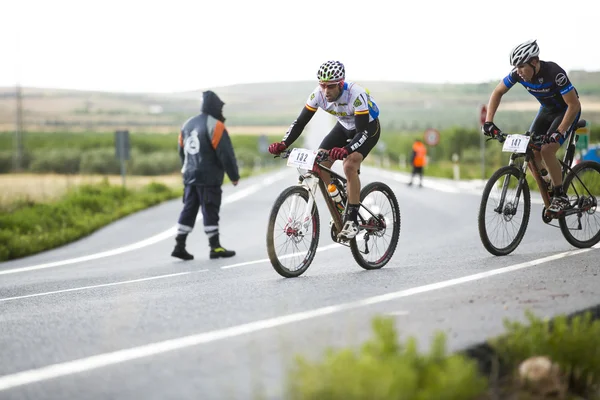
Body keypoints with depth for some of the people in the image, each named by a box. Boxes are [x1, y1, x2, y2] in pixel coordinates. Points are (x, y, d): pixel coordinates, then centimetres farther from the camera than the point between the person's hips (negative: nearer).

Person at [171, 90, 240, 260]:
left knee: (189, 210, 10)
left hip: (190, 176, 7)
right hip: (209, 178, -7)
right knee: (210, 212, -2)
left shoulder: (188, 124, 12)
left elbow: (182, 151, 20)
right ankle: (215, 247, 2)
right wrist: (234, 175, -5)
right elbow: (226, 154, -14)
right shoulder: (215, 126, -12)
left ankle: (179, 245, 8)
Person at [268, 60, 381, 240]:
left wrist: (346, 150, -55)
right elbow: (300, 122, -17)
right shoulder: (318, 94, -22)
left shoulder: (356, 95, -37)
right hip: (344, 126, 6)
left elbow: (363, 131, -38)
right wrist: (283, 144, -32)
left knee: (349, 165, -30)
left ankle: (352, 219, -19)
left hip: (368, 127, -6)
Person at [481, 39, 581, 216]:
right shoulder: (518, 73, -19)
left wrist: (558, 133, -40)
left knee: (547, 150, -25)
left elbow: (574, 105, -32)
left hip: (567, 111, -6)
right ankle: (549, 200, 6)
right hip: (547, 110, 6)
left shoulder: (554, 73, -35)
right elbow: (498, 92, -4)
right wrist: (488, 121, -15)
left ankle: (561, 197, -9)